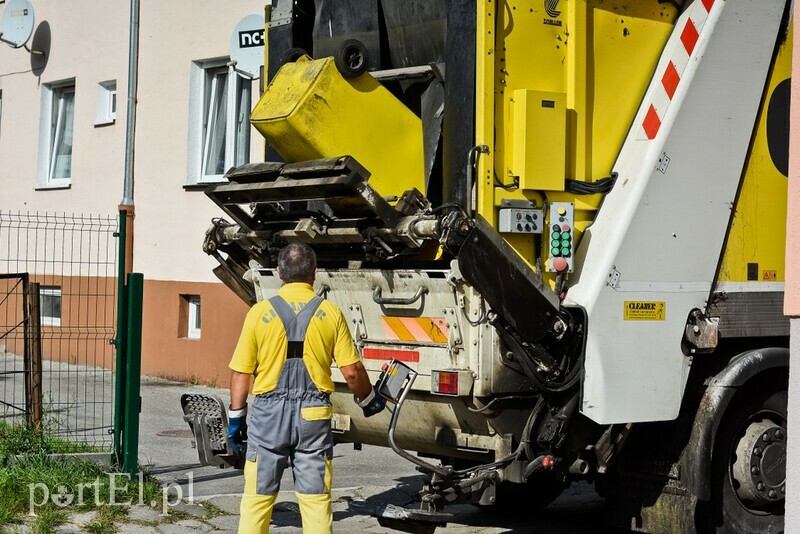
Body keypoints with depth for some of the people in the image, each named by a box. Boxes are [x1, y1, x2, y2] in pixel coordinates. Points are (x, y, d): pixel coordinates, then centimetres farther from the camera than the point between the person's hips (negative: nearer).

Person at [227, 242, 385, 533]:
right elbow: (351, 370, -1)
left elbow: (241, 372, -1)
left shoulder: (260, 312, -2)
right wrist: (368, 399, 17)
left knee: (257, 497, 7)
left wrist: (235, 417, 9)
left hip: (269, 414, 0)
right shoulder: (331, 313, -1)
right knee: (316, 499, 6)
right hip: (314, 414, 0)